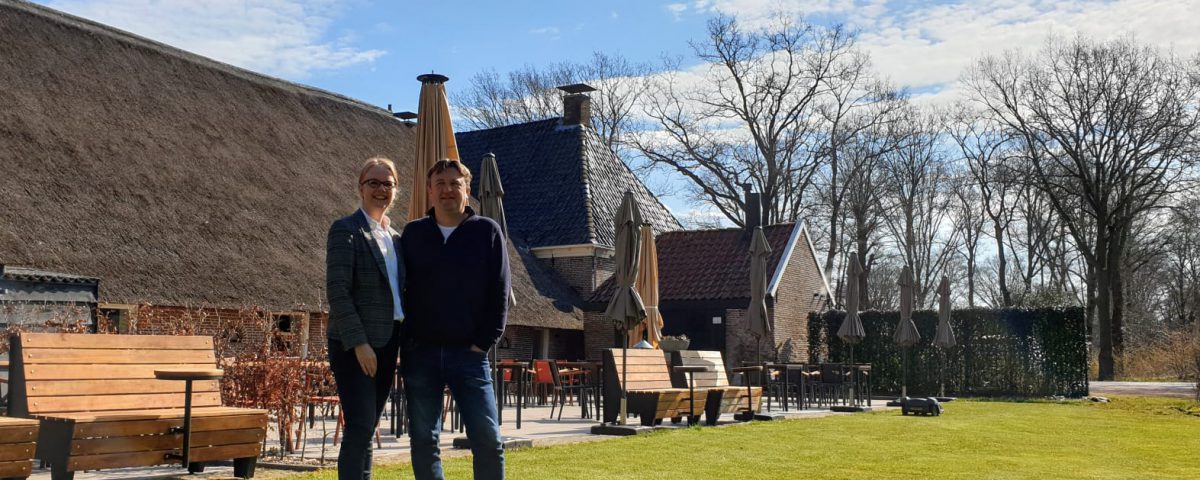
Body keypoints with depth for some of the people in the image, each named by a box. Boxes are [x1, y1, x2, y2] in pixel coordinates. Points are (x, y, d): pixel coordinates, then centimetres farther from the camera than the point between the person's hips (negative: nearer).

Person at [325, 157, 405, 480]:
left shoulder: (396, 238, 16)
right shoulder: (345, 230, -5)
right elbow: (337, 291, -13)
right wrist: (359, 343, -19)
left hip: (387, 345, 7)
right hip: (354, 346, -7)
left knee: (367, 431, 10)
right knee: (360, 428, -12)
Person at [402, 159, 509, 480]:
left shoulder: (487, 232, 3)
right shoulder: (413, 233, 8)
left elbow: (499, 294, 1)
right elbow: (399, 290, 9)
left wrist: (484, 343, -5)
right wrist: (405, 344, 1)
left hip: (469, 354, -2)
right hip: (420, 354, 2)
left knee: (488, 438, -4)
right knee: (423, 440, 7)